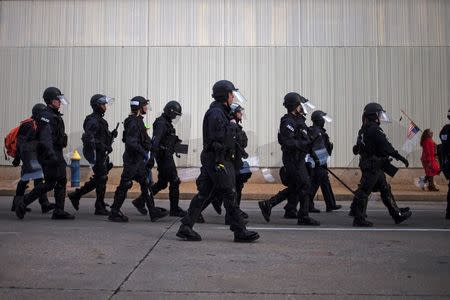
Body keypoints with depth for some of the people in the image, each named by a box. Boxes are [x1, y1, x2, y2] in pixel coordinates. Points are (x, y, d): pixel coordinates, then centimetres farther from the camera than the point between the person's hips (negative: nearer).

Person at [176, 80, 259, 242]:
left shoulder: (220, 111, 18)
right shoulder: (216, 113, -14)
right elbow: (220, 137, -25)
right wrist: (232, 126, -13)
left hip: (210, 160, 10)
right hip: (218, 160, -10)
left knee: (203, 193, 10)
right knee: (230, 195, -4)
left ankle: (185, 227, 12)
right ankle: (240, 232, 4)